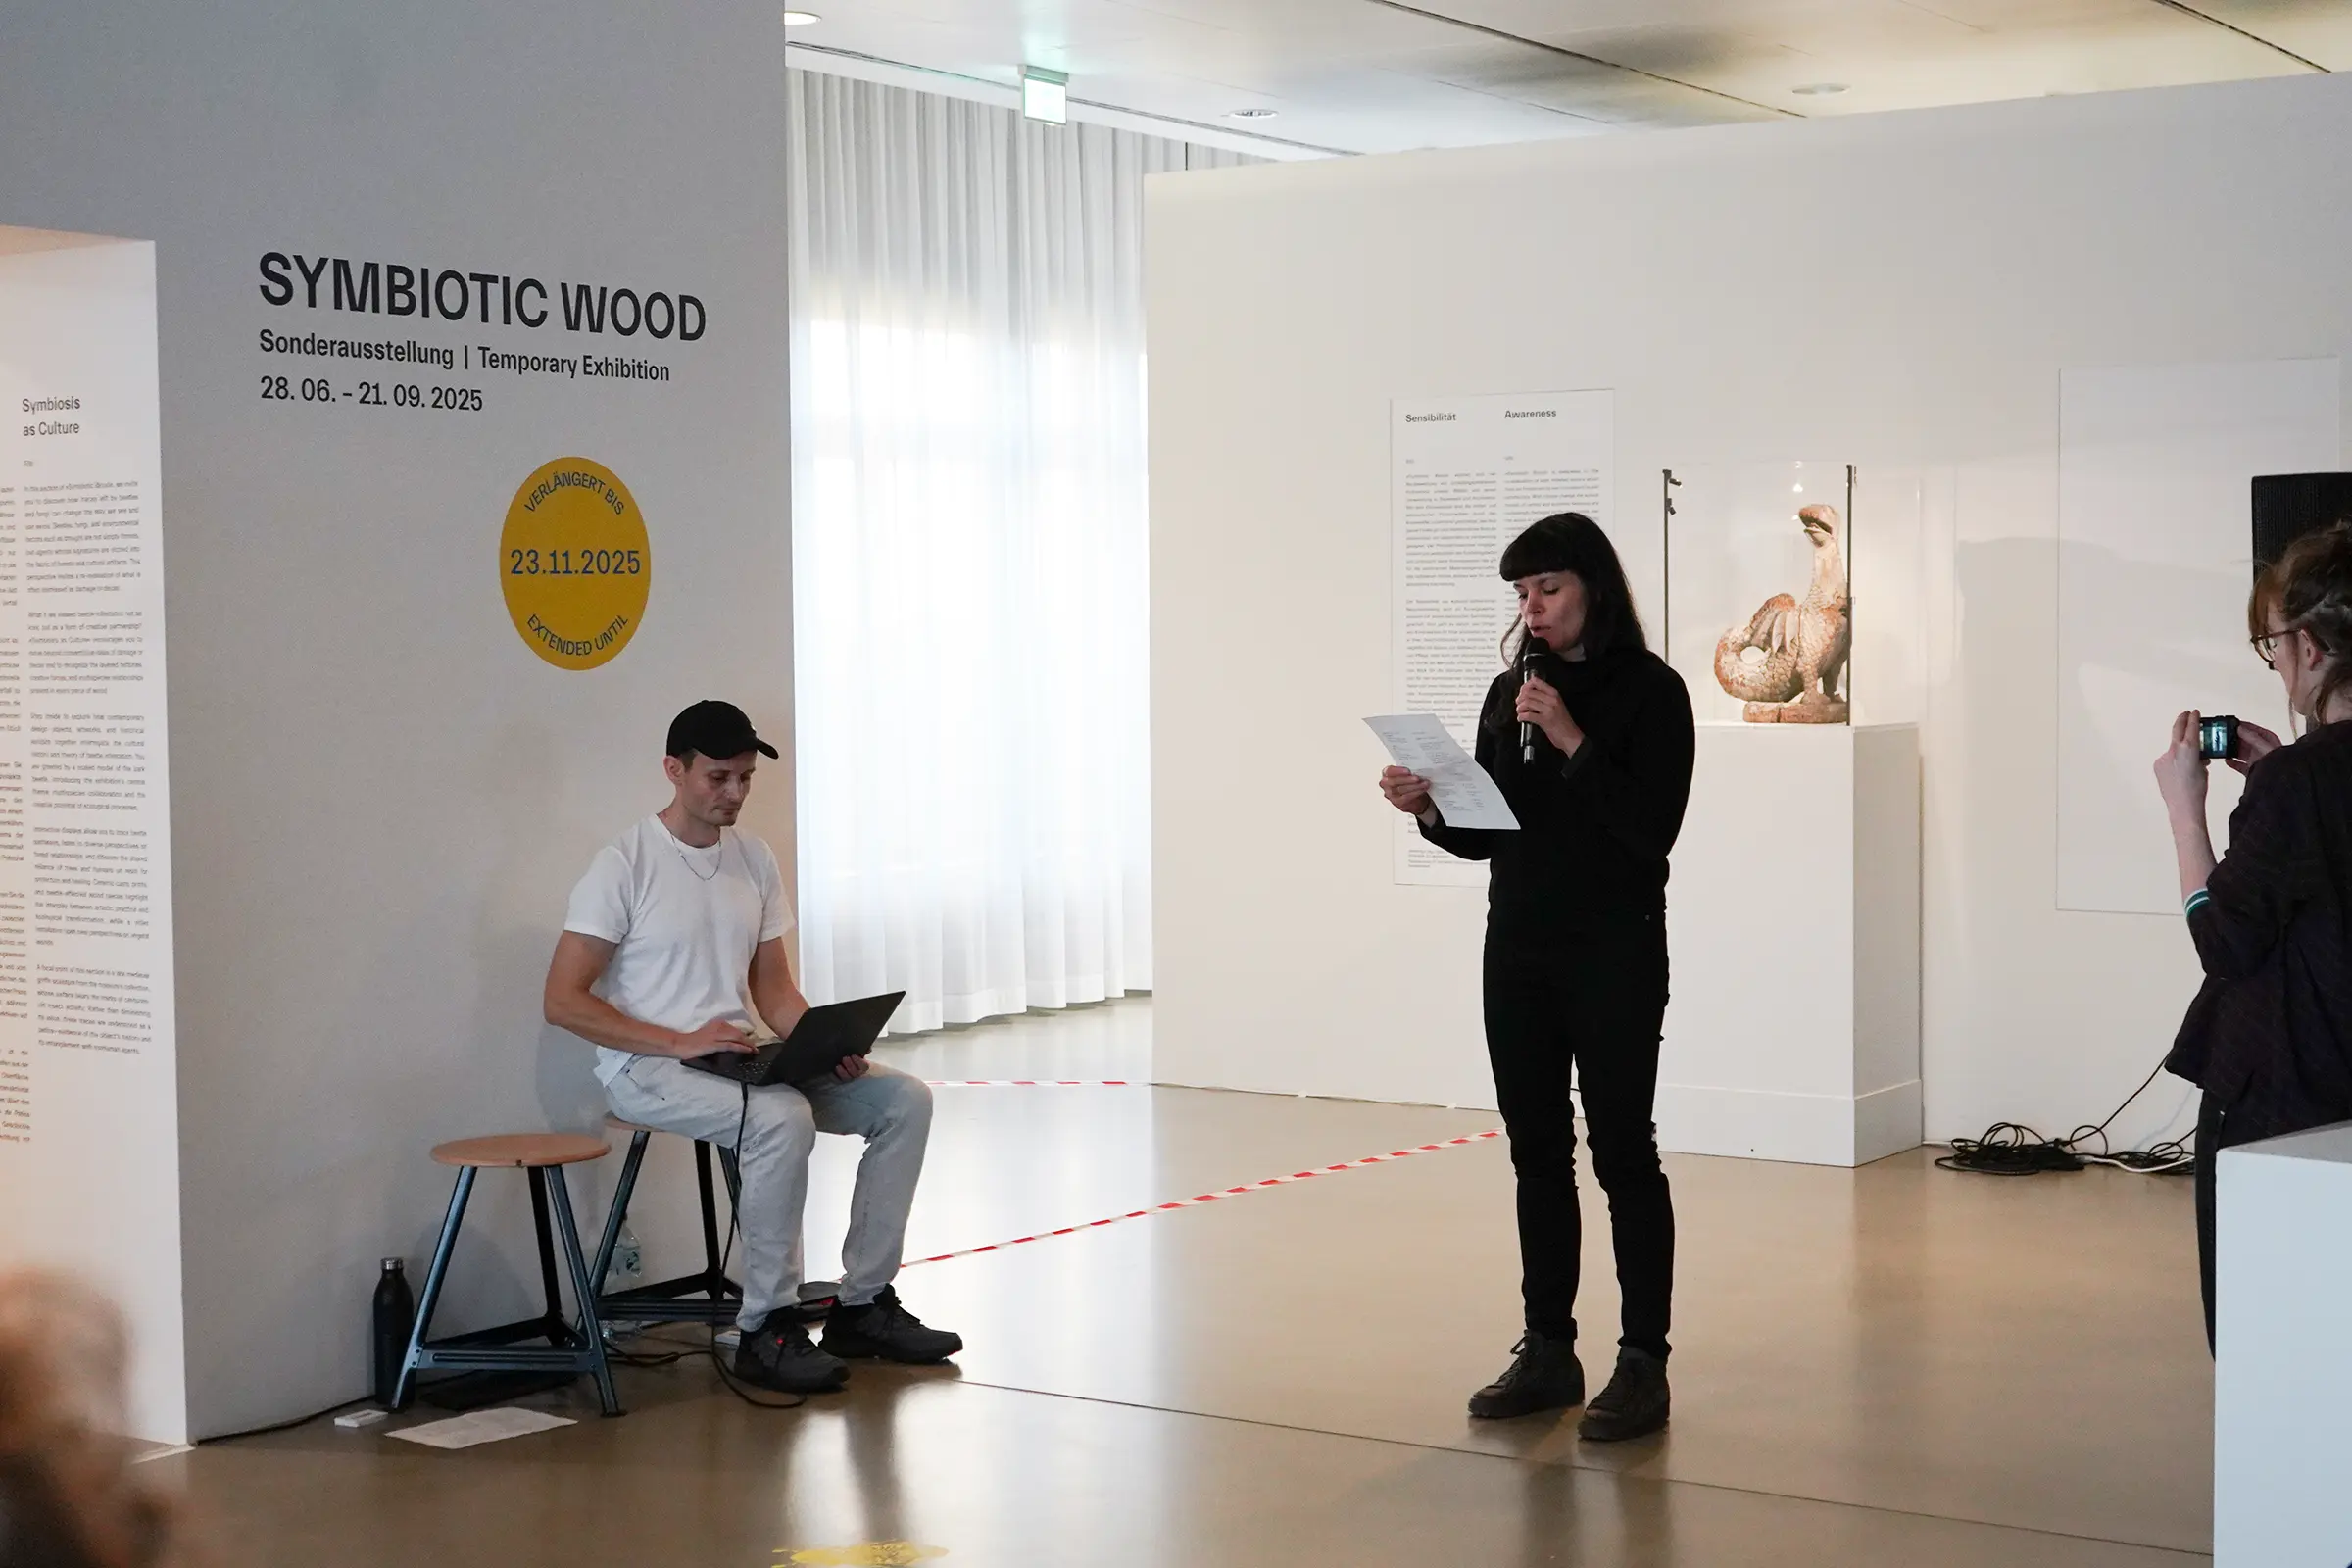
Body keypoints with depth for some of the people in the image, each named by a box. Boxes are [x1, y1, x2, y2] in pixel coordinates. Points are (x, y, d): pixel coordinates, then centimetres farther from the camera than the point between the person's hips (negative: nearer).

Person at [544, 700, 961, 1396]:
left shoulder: (753, 859, 12)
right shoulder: (625, 866, -9)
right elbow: (563, 1000, -13)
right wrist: (680, 1043, -22)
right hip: (648, 1070, -7)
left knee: (904, 1100, -7)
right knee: (783, 1119, -35)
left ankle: (863, 1305, -2)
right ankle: (765, 1330, -23)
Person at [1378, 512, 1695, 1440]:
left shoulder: (1649, 690, -7)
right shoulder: (1510, 691, 9)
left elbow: (1652, 830, -16)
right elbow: (1488, 833, 11)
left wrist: (1574, 741, -21)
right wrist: (1429, 808, -8)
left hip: (1614, 955, -6)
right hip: (1517, 952, 6)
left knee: (1621, 1151, -2)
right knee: (1537, 1154, 9)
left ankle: (1643, 1364, 3)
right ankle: (1548, 1350, 17)